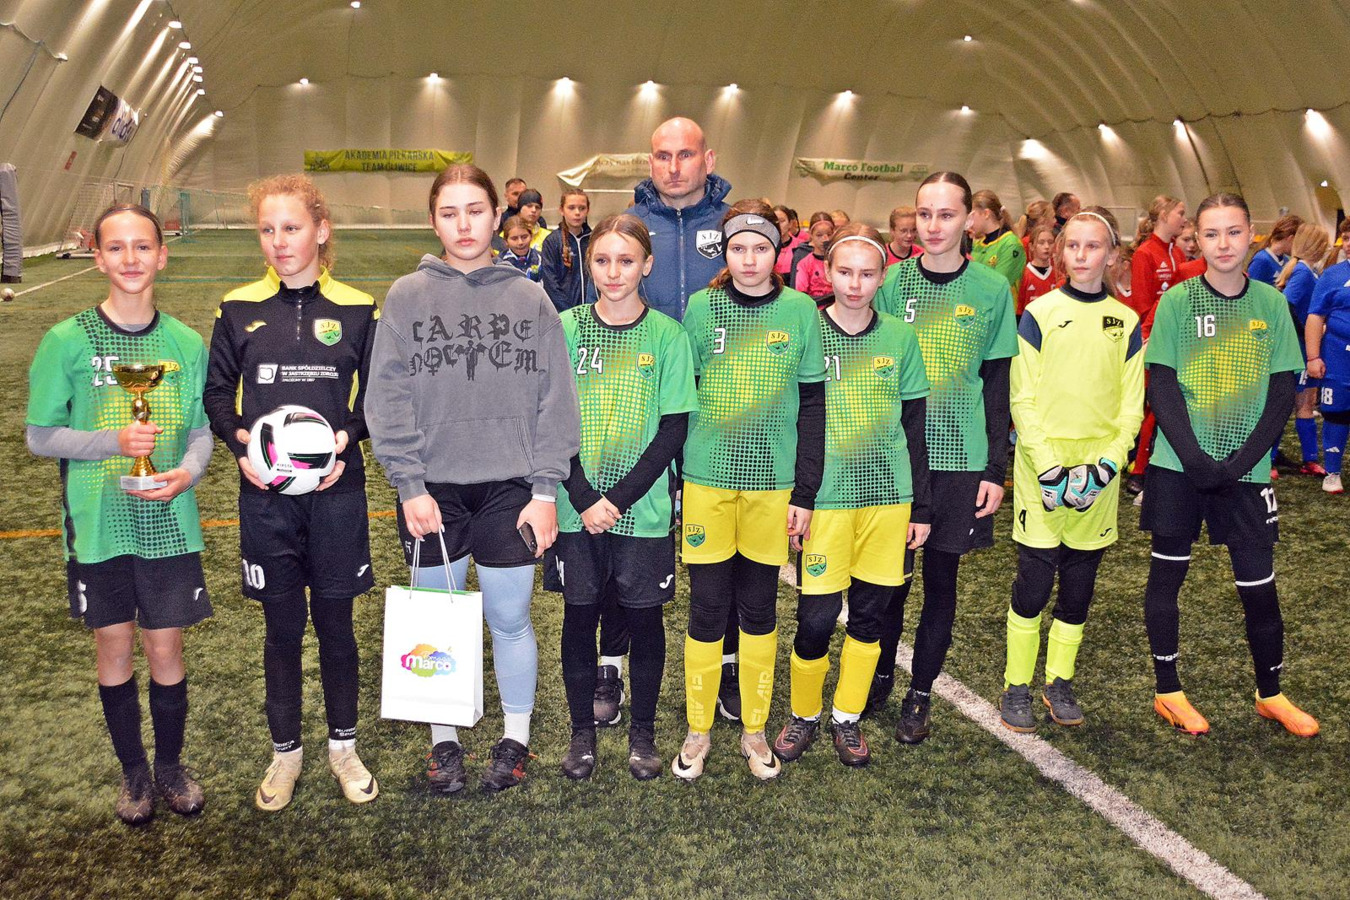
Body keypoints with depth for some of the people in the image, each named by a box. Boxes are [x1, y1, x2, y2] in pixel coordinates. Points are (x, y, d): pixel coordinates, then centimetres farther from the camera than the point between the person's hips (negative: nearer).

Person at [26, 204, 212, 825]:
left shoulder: (186, 344, -1)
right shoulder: (67, 341, -6)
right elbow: (40, 435, -3)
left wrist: (187, 471, -14)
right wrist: (115, 441, -18)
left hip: (168, 521, 1)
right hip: (98, 524, -1)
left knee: (165, 646, 8)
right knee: (114, 645, 10)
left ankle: (171, 767, 30)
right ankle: (133, 773, 30)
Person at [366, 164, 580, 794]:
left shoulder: (530, 299, 3)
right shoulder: (407, 296, 1)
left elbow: (555, 400, 1)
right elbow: (387, 399, -3)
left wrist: (546, 488, -4)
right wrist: (409, 485, -10)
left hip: (511, 488, 0)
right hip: (432, 490, 0)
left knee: (510, 618, 9)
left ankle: (515, 737, 29)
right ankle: (443, 740, 29)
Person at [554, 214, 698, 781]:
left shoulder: (667, 336, -3)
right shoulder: (566, 329, 0)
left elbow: (673, 431, -5)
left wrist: (619, 498, -13)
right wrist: (585, 499, -12)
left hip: (645, 507, -1)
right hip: (576, 506, 1)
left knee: (644, 616, 8)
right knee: (580, 613, 8)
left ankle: (642, 731, 26)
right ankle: (582, 730, 26)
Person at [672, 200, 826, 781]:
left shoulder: (800, 312, 1)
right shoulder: (701, 307, 1)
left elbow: (812, 407, 2)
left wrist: (806, 493, -2)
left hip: (774, 481, 0)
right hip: (708, 477, 0)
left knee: (759, 606, 9)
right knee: (707, 607, 4)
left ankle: (754, 729, 25)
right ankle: (698, 730, 21)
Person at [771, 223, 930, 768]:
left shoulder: (900, 338, 5)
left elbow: (914, 429, 9)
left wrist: (920, 507, 7)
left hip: (888, 495, 3)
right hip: (824, 495, -2)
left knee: (869, 612, 9)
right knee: (816, 618, -2)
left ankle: (847, 716, 27)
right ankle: (804, 714, 22)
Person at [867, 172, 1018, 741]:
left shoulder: (992, 290, 0)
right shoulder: (893, 282, 1)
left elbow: (998, 386, 2)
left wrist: (996, 469, -2)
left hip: (959, 459, 0)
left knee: (940, 578, 8)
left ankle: (920, 694, 24)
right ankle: (880, 676, 30)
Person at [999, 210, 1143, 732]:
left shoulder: (1126, 322, 7)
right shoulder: (1039, 314, -2)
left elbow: (1132, 407, 6)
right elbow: (1022, 400, -6)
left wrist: (1106, 465, -8)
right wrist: (1049, 468, -15)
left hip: (1098, 473, 3)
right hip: (1042, 467, -3)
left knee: (1079, 585, 9)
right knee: (1034, 583, -2)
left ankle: (1059, 682, 25)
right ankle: (1017, 686, 12)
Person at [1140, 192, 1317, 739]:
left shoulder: (1271, 304, 2)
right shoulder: (1177, 301, -4)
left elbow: (1282, 393, 1)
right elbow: (1161, 387, -7)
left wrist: (1242, 460, -10)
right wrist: (1195, 459, -16)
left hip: (1246, 469, 2)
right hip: (1177, 466, -1)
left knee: (1258, 583, 6)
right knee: (1167, 574, 7)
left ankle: (1270, 693, 26)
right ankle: (1168, 690, 21)